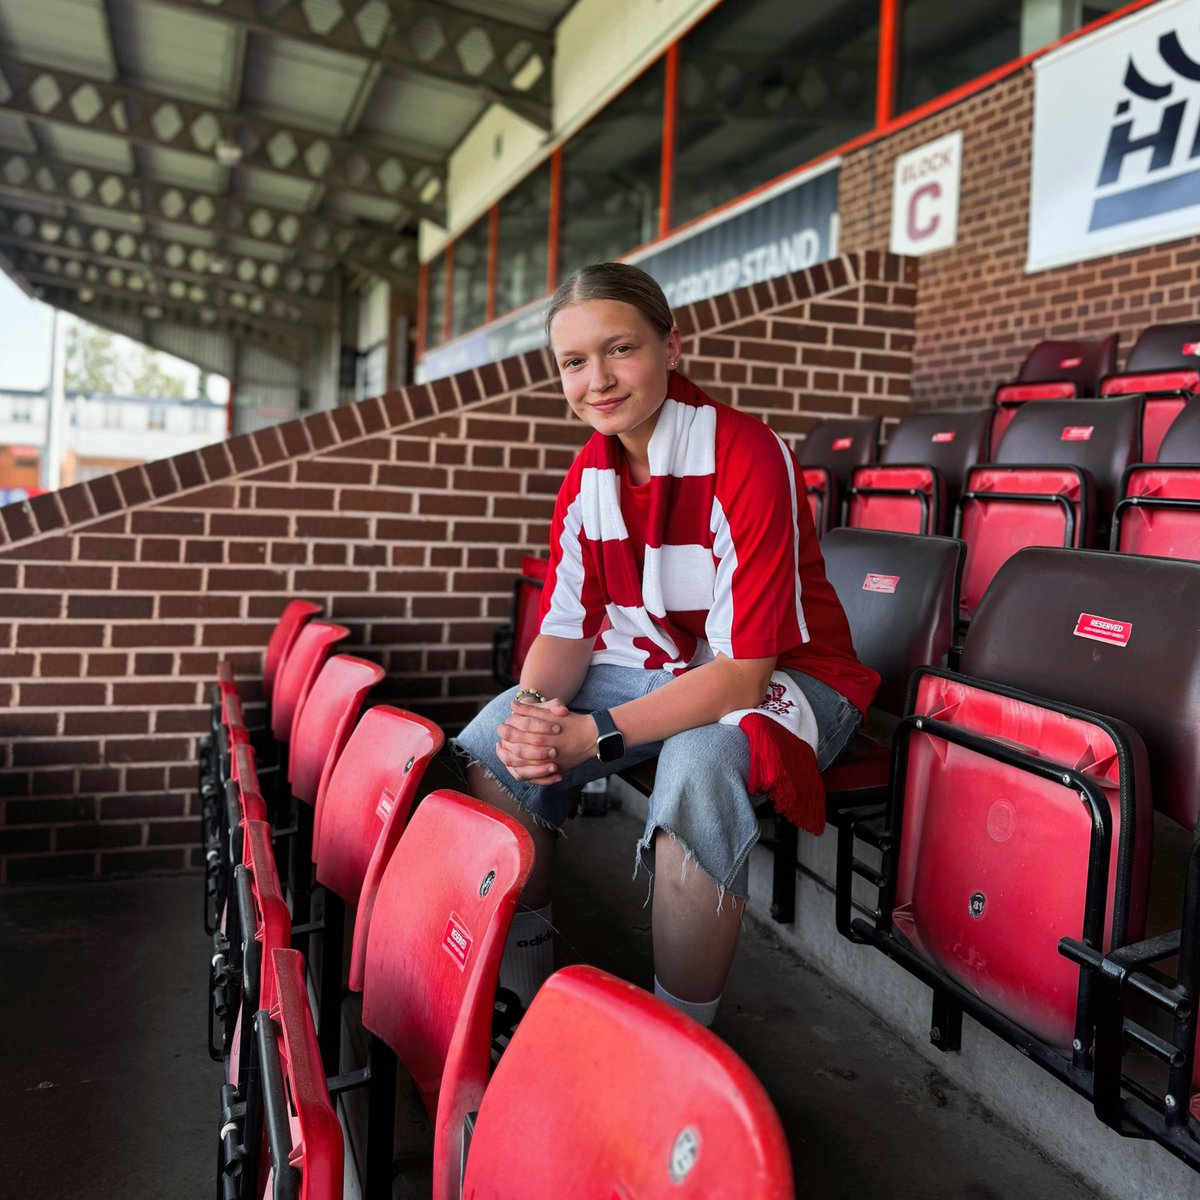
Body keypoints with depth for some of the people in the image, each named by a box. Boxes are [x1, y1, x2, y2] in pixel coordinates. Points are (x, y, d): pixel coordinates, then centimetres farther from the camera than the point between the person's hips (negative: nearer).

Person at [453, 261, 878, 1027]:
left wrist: (597, 734, -33)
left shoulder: (747, 456, -23)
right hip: (657, 668, 7)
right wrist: (534, 710, -23)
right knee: (495, 742, -12)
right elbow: (569, 626, 0)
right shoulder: (590, 473, -1)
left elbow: (745, 667, -27)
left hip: (782, 677, -6)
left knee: (697, 769, -38)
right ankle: (526, 993, 5)